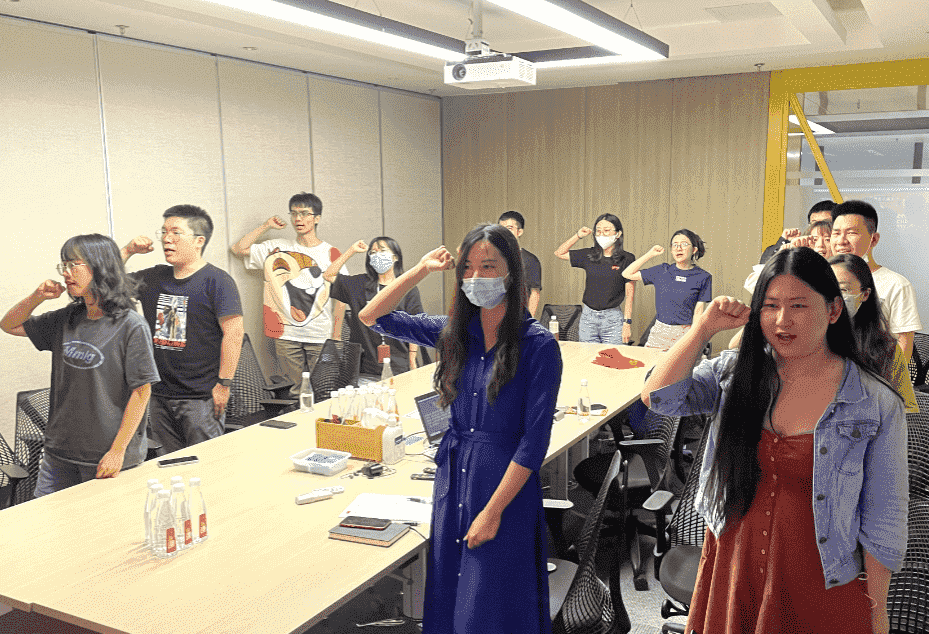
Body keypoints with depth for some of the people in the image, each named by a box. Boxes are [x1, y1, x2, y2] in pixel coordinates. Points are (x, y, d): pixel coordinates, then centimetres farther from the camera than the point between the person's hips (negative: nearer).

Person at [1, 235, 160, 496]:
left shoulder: (131, 326, -13)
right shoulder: (67, 319, 5)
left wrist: (118, 451, -14)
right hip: (59, 453, 6)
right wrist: (37, 297, 0)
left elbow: (141, 391, -13)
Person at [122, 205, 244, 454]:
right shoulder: (154, 278, 11)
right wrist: (127, 251, 4)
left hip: (201, 398, -6)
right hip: (160, 396, 6)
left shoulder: (216, 281, -9)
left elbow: (234, 332, -13)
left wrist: (224, 383, -15)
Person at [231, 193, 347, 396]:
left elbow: (340, 299, 2)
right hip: (286, 335, 2)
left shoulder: (331, 254, 3)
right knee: (296, 392, 4)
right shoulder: (279, 248, 9)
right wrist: (266, 226, 8)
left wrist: (336, 337, -3)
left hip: (321, 337, -1)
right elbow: (238, 249, 11)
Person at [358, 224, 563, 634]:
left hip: (506, 481, -5)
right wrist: (422, 270, -3)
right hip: (453, 476, 5)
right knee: (448, 598, 16)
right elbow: (371, 316, 6)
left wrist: (493, 510, -16)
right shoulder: (454, 333, 2)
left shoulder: (538, 345, -13)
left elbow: (535, 441, -14)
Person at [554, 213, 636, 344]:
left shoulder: (626, 259, -4)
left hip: (613, 318, -3)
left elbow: (630, 295, -4)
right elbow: (559, 253, 15)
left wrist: (627, 323, -9)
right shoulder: (589, 255, 6)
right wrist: (578, 236, 6)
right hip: (588, 316, 3)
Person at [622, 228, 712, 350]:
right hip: (659, 332, 3)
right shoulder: (662, 271, 8)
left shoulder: (703, 277, 0)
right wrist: (650, 254, 6)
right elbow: (627, 274, 9)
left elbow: (698, 312, -1)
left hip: (685, 334, -3)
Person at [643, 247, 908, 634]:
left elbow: (882, 518, -6)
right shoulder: (736, 373, -3)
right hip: (732, 569, 3)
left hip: (819, 591, -2)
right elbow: (658, 397, -13)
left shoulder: (877, 405, -10)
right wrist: (705, 327, -15)